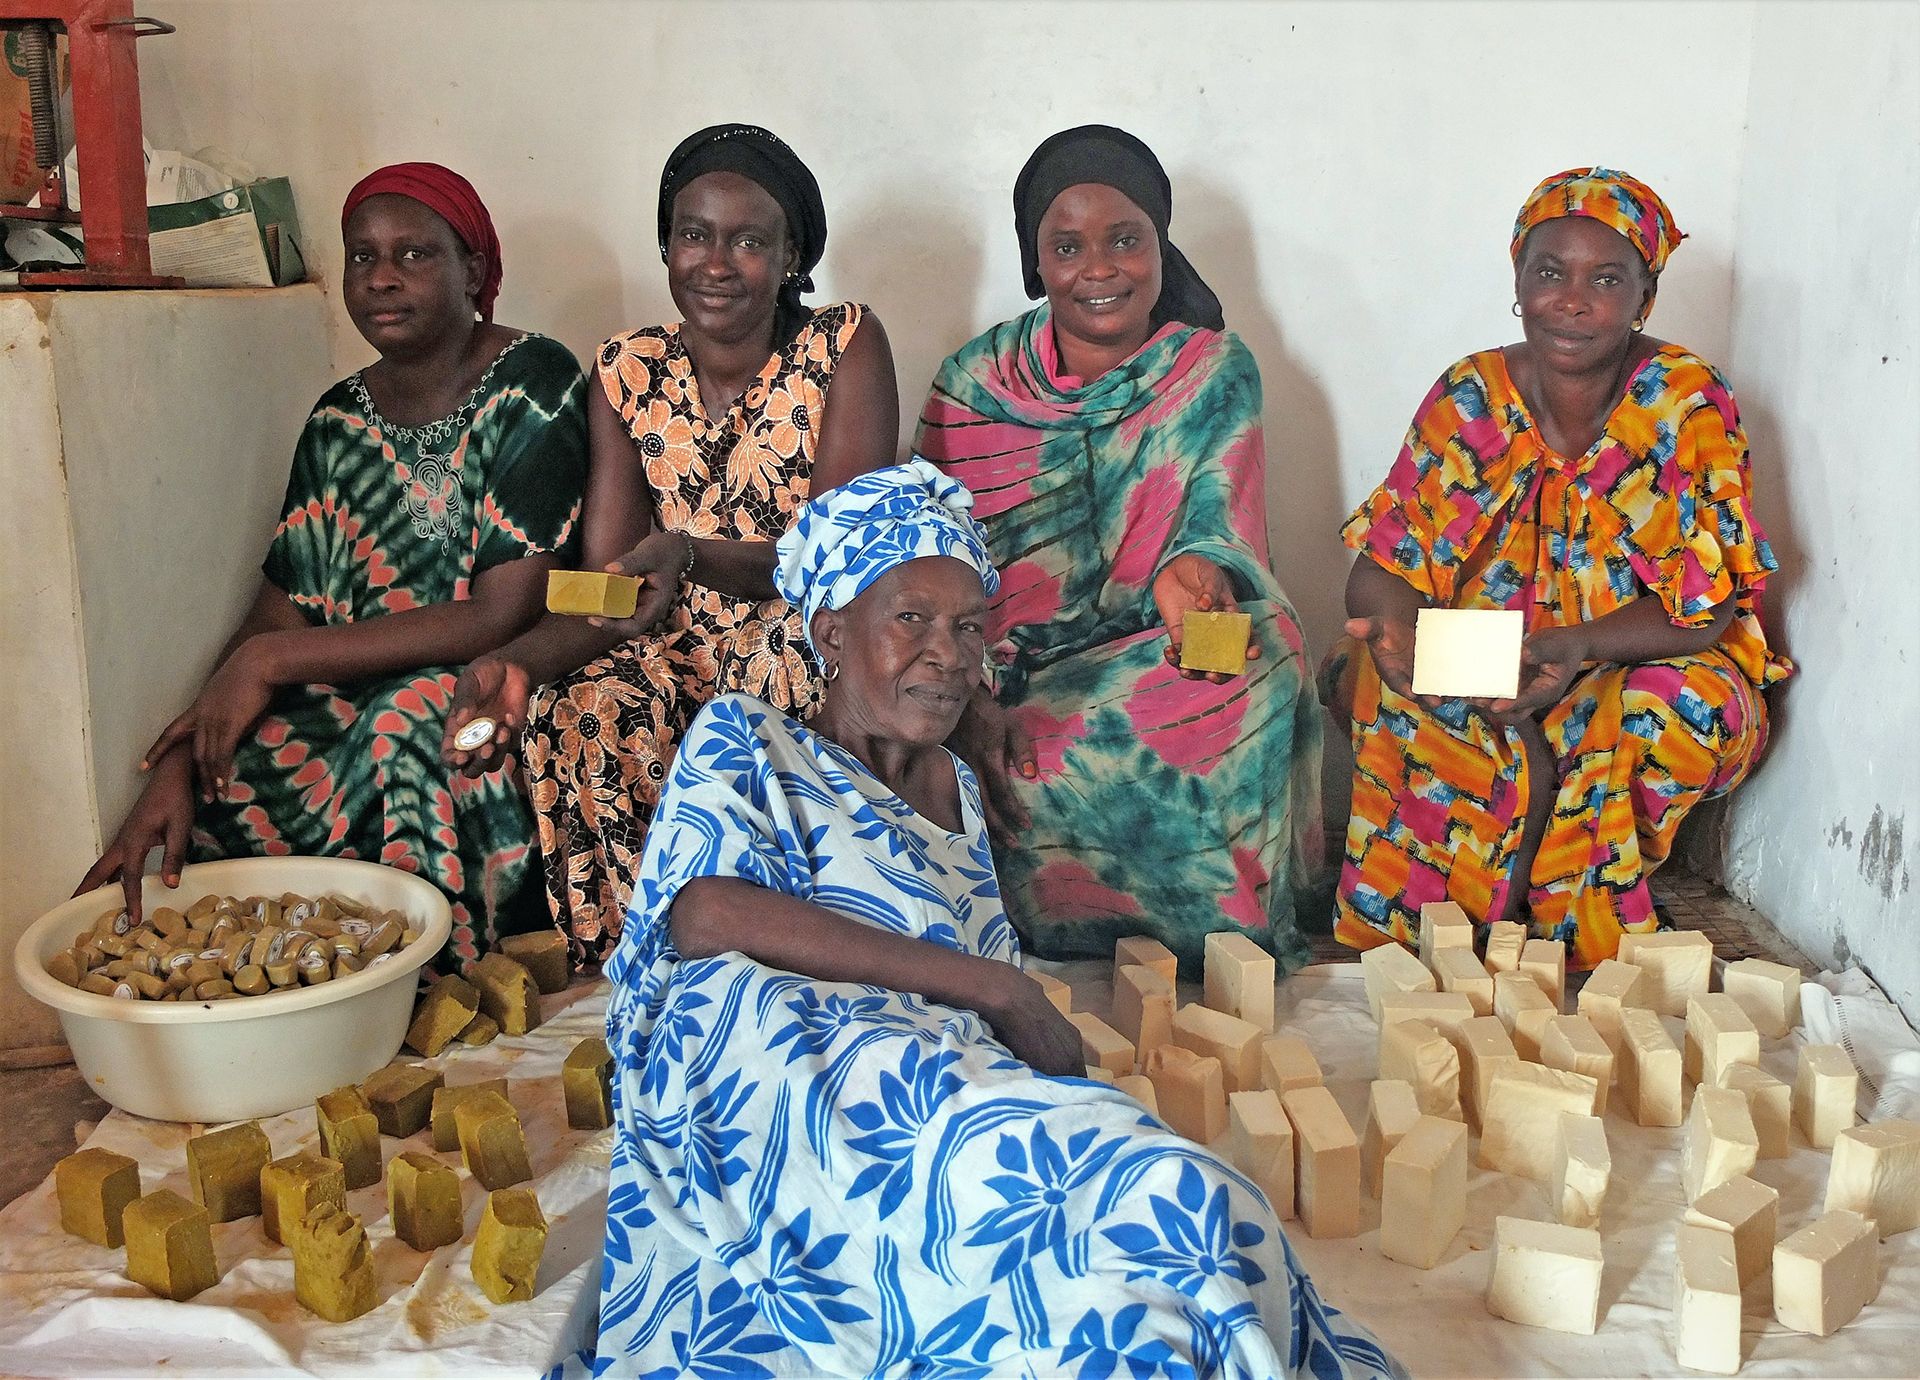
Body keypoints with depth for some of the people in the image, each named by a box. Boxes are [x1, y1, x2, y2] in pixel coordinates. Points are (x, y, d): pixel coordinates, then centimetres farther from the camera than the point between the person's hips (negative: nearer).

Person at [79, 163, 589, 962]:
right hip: (353, 705, 5)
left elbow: (503, 618, -16)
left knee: (408, 720, -34)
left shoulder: (532, 387, -8)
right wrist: (180, 761, -13)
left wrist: (270, 662, -14)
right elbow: (278, 615, 5)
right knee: (220, 795, -21)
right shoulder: (339, 421, 10)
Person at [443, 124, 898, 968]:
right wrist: (515, 664, -27)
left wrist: (693, 556, -37)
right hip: (683, 650, 3)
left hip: (817, 644, -3)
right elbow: (605, 588, -5)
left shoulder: (846, 346, -9)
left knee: (795, 662, -35)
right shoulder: (628, 374, 1)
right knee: (580, 708, -26)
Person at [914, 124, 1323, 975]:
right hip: (1009, 670, 0)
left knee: (1260, 672, -32)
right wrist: (971, 697, -19)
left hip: (1170, 650, 0)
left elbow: (1215, 528, -6)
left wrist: (1193, 573, -32)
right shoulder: (972, 385, 3)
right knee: (1017, 767, -32)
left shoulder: (1215, 372, 4)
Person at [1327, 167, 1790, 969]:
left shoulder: (1690, 404, -11)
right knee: (1363, 682, -28)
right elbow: (1386, 565, -7)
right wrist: (1392, 622, -32)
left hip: (1632, 665, -1)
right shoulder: (1469, 397, -5)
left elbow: (1706, 608, -16)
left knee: (1694, 710, -34)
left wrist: (1580, 646, -36)